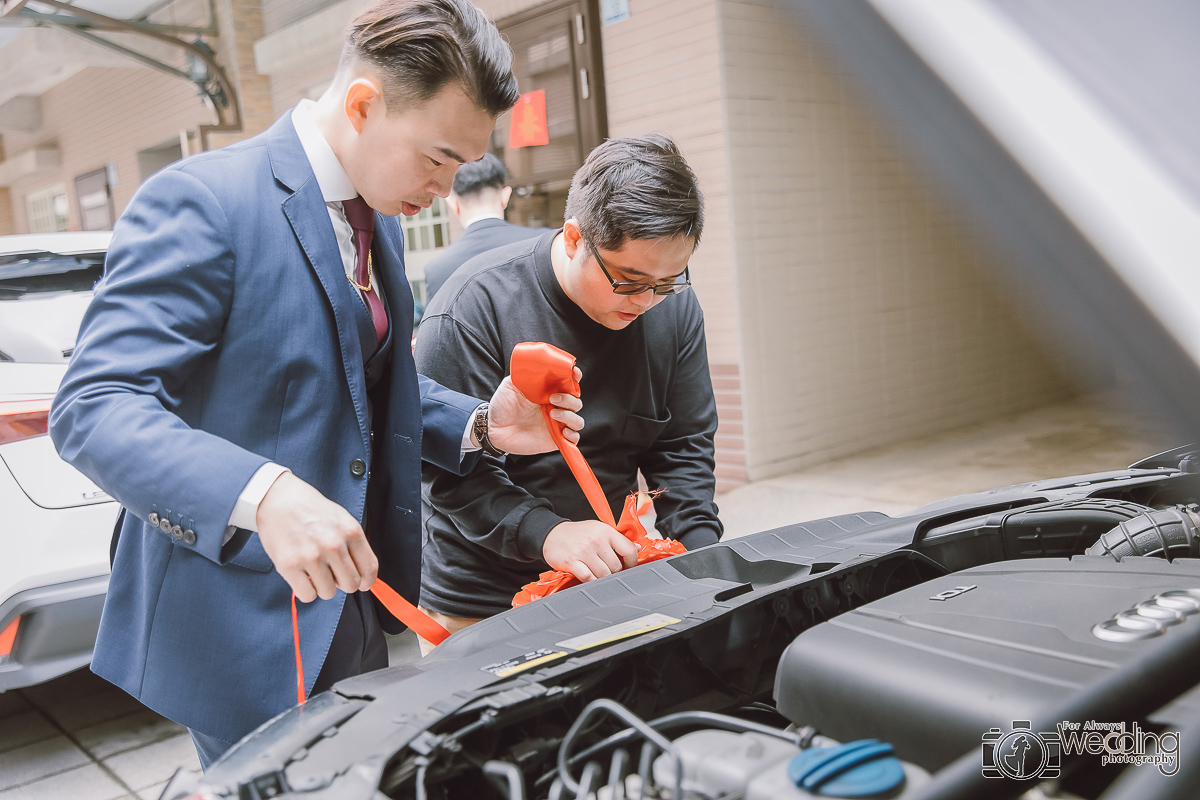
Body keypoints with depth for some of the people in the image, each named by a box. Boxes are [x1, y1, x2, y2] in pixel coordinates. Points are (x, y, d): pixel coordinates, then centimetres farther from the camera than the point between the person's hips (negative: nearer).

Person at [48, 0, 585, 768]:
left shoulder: (380, 221, 9)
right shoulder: (200, 202, -18)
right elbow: (94, 405, -25)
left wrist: (479, 424, 0)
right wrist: (262, 495, -41)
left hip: (356, 609, 8)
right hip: (239, 626, -8)